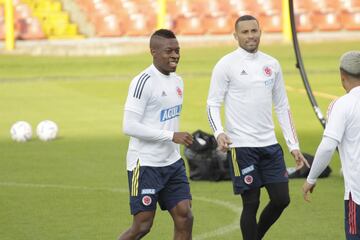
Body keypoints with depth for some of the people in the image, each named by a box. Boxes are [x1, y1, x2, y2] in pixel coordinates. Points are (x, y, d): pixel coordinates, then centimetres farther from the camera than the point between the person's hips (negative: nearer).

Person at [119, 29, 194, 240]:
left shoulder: (177, 81, 11)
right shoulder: (144, 82, -16)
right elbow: (130, 126, -22)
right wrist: (172, 136, -23)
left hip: (172, 163, 8)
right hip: (145, 165, -8)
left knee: (185, 217, 1)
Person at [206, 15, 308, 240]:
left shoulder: (272, 64, 10)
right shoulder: (226, 65, -5)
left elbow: (282, 107, 14)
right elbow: (213, 104, -6)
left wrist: (294, 145, 10)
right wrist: (219, 132, -25)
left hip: (270, 145, 5)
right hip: (242, 146, -5)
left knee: (281, 199, 5)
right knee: (251, 203, -1)